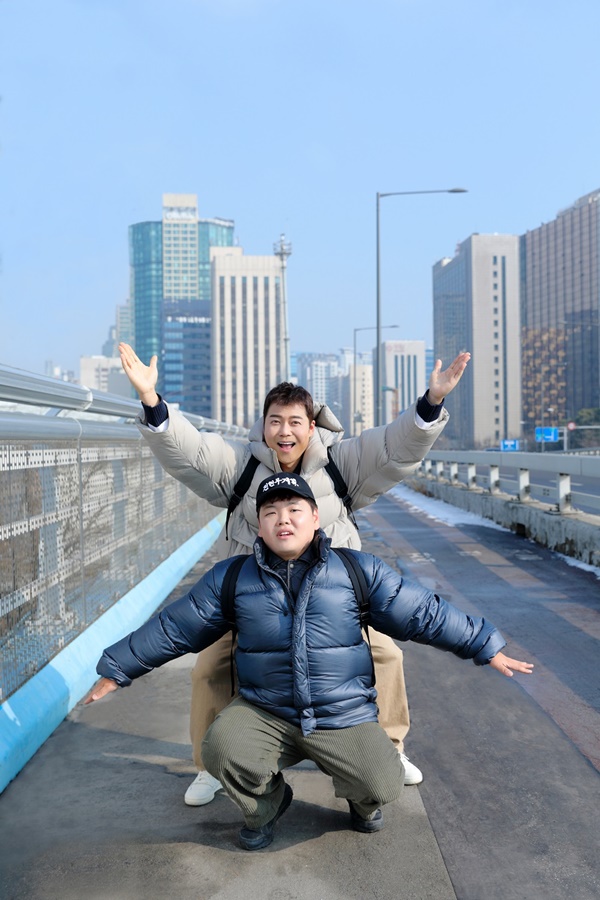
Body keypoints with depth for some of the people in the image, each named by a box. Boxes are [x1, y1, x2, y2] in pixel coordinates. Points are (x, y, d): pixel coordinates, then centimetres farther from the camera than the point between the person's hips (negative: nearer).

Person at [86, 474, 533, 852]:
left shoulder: (359, 571, 1)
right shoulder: (230, 579, 2)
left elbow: (423, 613, 4)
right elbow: (171, 630, 9)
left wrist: (486, 646, 3)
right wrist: (117, 669, 10)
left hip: (344, 716, -1)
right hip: (264, 714, 1)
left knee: (382, 786, -22)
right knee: (221, 751, -27)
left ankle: (362, 799, 20)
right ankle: (264, 805, 11)